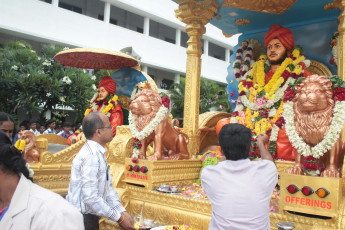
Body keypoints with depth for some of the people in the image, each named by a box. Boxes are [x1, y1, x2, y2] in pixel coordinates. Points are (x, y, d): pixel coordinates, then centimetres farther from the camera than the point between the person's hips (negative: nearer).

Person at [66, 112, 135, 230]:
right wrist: (119, 218, -18)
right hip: (83, 219, -9)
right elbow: (91, 198, -26)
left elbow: (108, 188, 9)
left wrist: (122, 212, 0)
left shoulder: (99, 153, 7)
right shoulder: (91, 156, -23)